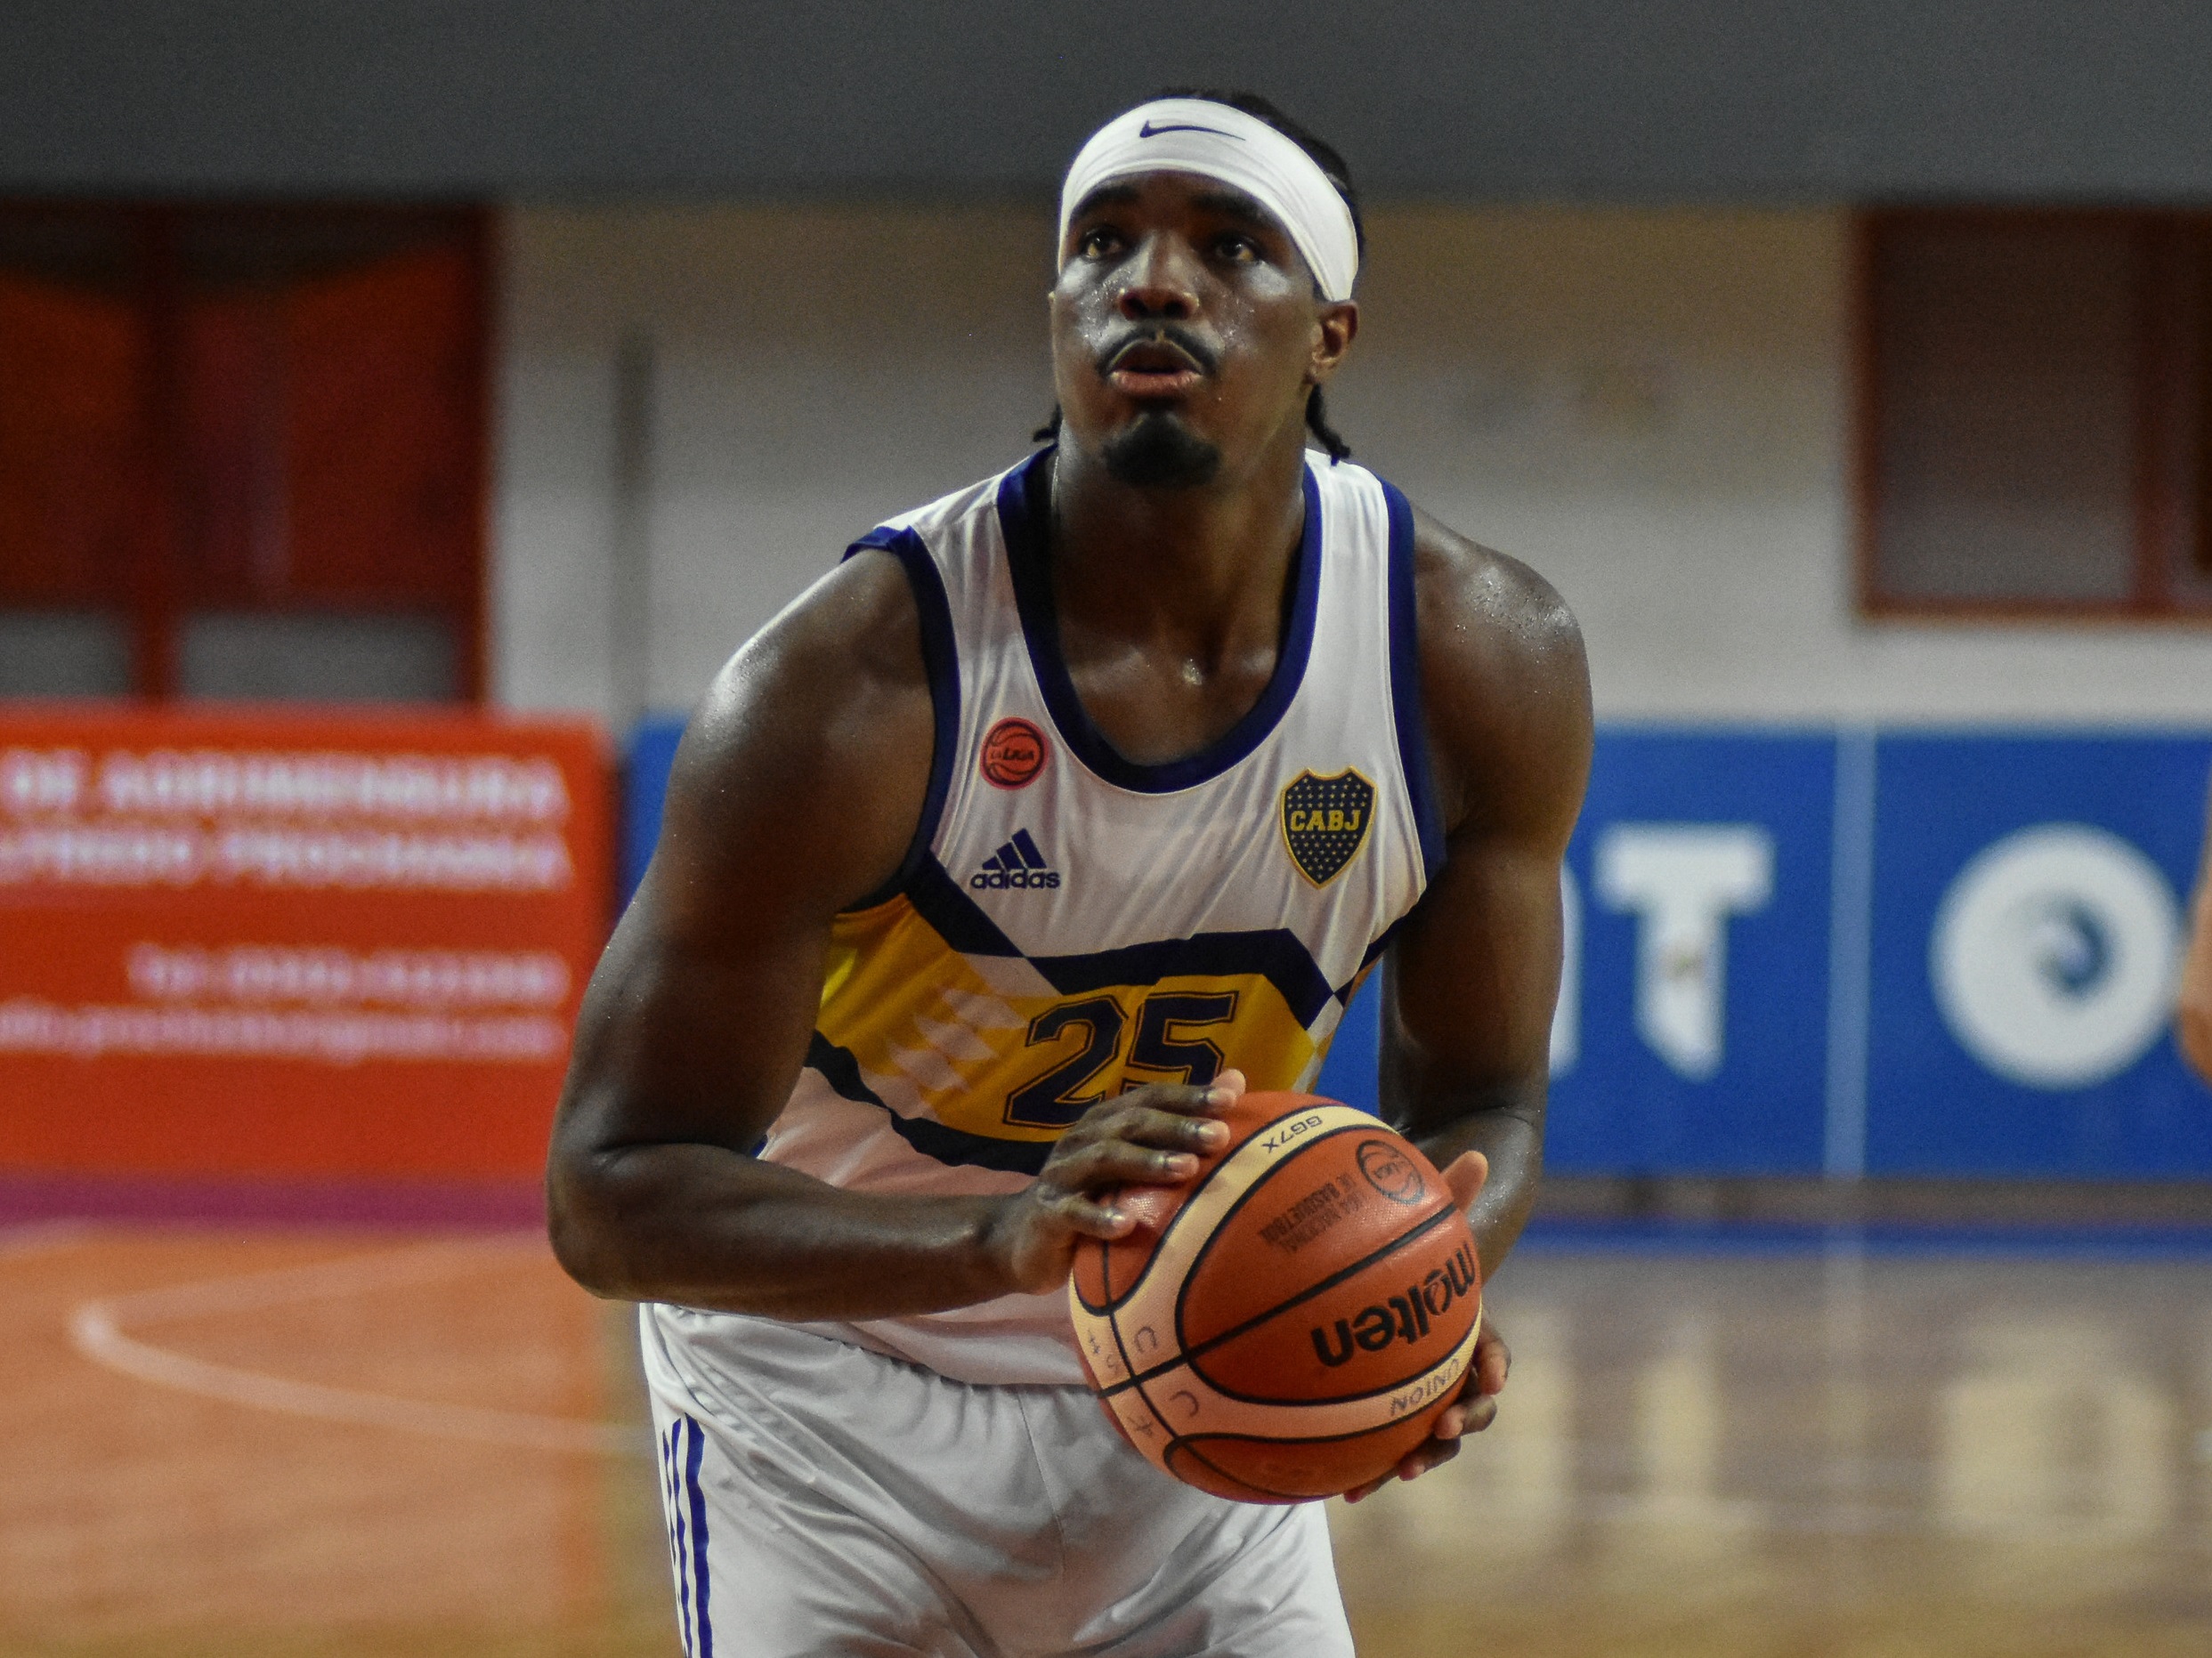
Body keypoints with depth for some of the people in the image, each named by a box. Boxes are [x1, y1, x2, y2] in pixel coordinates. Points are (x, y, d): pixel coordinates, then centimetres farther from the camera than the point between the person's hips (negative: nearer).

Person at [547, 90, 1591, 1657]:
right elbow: (613, 1189, -26)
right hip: (839, 1380, -3)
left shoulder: (1484, 661, -15)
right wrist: (1004, 1237, -42)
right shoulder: (851, 688, -27)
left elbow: (1478, 1099, -2)